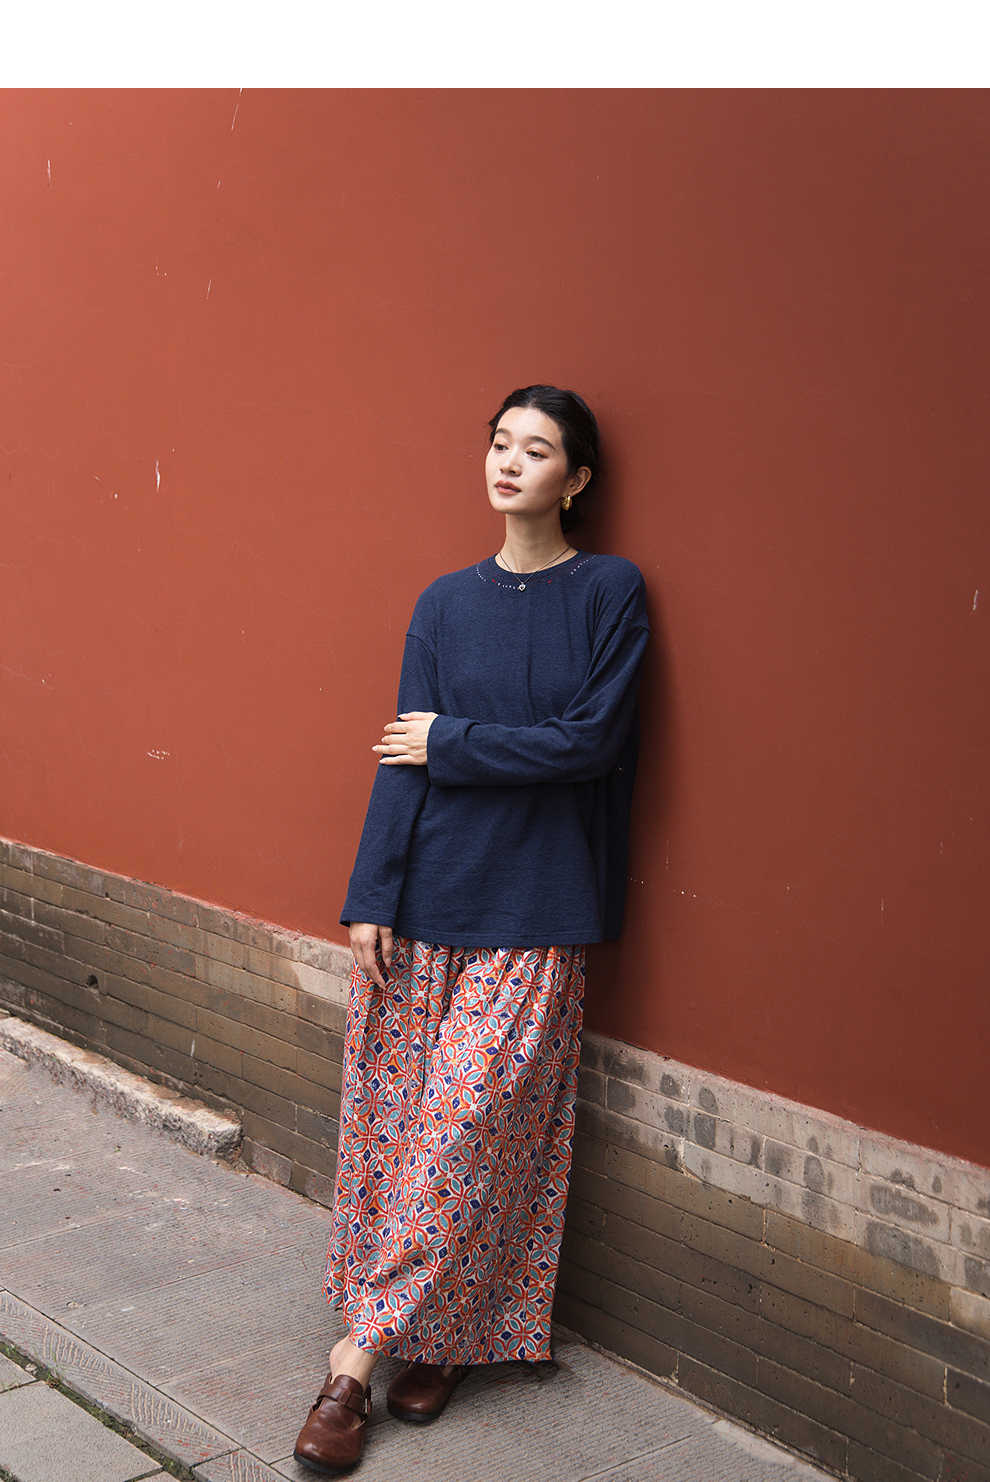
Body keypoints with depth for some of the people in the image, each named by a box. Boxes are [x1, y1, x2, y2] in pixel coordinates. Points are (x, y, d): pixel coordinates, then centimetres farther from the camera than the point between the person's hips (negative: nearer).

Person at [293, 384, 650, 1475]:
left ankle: (358, 1354, 5)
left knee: (471, 1130, -4)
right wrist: (370, 899, -3)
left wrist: (450, 744, -6)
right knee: (397, 1117, 4)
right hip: (427, 899, 3)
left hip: (533, 915, -3)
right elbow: (402, 758, 3)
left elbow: (590, 739, -11)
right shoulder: (446, 603, 8)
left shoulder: (611, 591, -1)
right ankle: (424, 1335, 19)